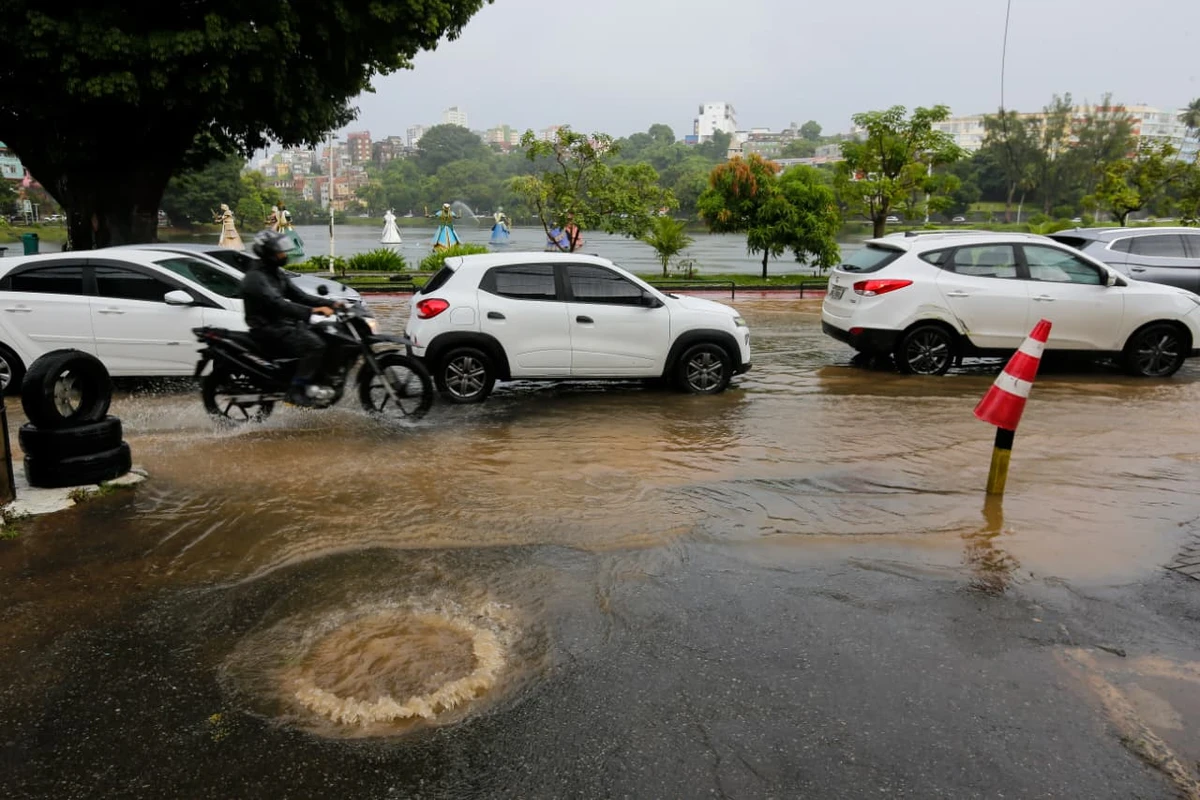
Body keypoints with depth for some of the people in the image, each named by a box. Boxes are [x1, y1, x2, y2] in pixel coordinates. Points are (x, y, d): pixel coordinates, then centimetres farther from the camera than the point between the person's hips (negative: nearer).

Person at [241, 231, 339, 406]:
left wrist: (329, 304, 2)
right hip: (268, 328, -10)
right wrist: (313, 311, -39)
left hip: (282, 323, 10)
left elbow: (298, 296, 15)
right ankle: (297, 391, -21)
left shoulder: (276, 273, 15)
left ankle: (309, 384, 4)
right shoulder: (256, 278, -16)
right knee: (315, 345, -24)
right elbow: (278, 304, -30)